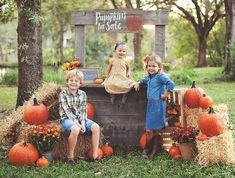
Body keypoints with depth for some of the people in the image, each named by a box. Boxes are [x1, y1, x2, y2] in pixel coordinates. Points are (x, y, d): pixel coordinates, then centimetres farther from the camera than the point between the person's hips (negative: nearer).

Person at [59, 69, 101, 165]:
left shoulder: (83, 94, 6)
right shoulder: (63, 94, -8)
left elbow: (83, 111, 2)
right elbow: (67, 112, -14)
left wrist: (82, 123, -15)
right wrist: (77, 124, -22)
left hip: (80, 119, 5)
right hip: (67, 119, -5)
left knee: (95, 127, -17)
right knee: (75, 129, -37)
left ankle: (95, 155, -11)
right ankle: (70, 157, -20)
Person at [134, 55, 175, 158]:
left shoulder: (161, 76, -12)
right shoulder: (149, 78, 13)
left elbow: (171, 84, -26)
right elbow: (144, 81, 36)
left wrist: (165, 95, -19)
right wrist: (138, 83, 16)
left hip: (158, 105, -7)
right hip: (150, 104, 7)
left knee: (156, 129, 1)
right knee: (149, 130, 9)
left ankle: (155, 149, 14)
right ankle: (147, 148, 20)